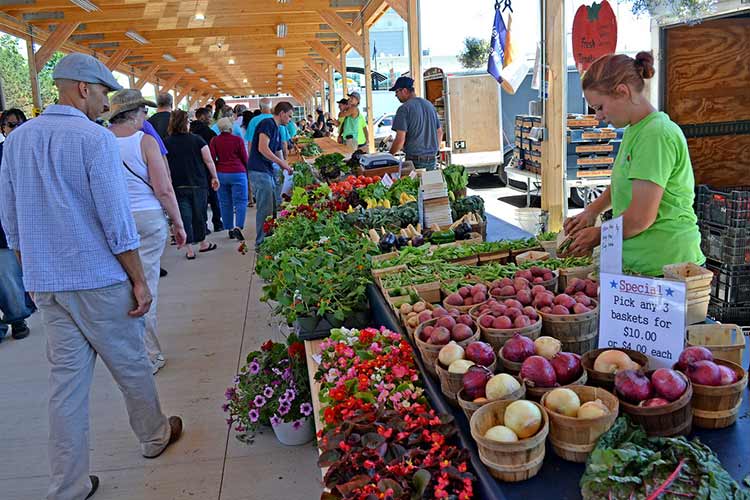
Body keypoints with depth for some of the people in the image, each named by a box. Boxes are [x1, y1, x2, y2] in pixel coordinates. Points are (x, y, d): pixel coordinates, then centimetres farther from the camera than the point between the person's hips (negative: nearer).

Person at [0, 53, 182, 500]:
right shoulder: (95, 138, -13)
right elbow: (117, 220, -16)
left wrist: (36, 271, 21)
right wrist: (139, 281, -9)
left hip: (46, 282, 6)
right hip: (98, 278, -6)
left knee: (67, 376, 11)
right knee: (130, 364, 13)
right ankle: (155, 436, 35)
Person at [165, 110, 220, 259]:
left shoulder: (166, 143, -2)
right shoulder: (196, 139, -4)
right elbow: (208, 160, -5)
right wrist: (214, 177, 5)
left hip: (178, 186, 0)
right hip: (198, 184, 0)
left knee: (184, 216, 3)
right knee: (199, 214, 14)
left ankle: (190, 249, 3)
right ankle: (202, 243, 28)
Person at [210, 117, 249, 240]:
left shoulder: (214, 140, 2)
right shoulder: (238, 140, -4)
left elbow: (211, 158, 1)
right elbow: (245, 158, 2)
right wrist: (246, 171, 20)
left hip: (221, 174, 3)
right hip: (237, 173, -3)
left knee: (225, 202, 10)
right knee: (240, 201, -1)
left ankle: (230, 229, 14)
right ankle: (238, 227, -18)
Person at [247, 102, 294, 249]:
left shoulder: (277, 130, 21)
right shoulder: (267, 124, -9)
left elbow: (278, 154, 26)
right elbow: (263, 148, -19)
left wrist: (288, 168, 17)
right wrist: (283, 163, -15)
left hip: (268, 172, 10)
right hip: (259, 172, -10)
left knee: (272, 208, 13)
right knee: (265, 208, -8)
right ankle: (260, 242, -1)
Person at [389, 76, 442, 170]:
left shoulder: (404, 109, -10)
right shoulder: (429, 104, 13)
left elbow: (400, 140, -15)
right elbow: (440, 132, 19)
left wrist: (389, 155, 0)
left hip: (415, 160, -6)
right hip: (432, 159, 6)